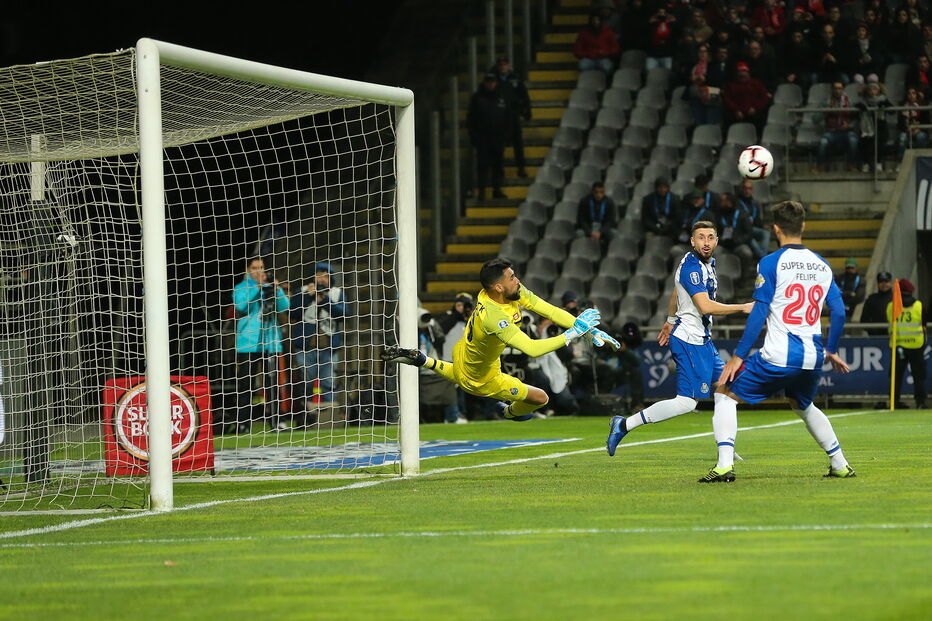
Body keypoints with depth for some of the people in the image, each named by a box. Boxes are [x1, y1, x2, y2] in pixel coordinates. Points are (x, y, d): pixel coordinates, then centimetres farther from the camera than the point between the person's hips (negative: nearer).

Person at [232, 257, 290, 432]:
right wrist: (257, 287, -17)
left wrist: (278, 291, -13)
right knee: (245, 383, -4)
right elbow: (241, 304, -13)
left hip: (270, 342, 3)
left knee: (272, 381, 4)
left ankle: (275, 418, 8)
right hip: (248, 343, -3)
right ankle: (242, 422, -4)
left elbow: (283, 306, 3)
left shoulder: (270, 287, 14)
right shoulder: (241, 288, 7)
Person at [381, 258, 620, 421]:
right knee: (540, 398, 7)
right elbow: (531, 349, -50)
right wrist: (573, 333, -47)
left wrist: (590, 331, -25)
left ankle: (421, 360, 24)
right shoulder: (492, 316, -46)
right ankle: (511, 412, 39)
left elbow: (551, 311, -19)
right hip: (481, 380, -8)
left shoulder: (515, 292, -20)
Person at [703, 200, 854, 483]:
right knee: (803, 406, 33)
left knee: (725, 394, 9)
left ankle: (724, 464, -7)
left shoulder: (771, 263, -6)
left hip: (778, 356, -6)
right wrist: (831, 351, 25)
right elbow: (839, 312, 11)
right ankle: (839, 464, 29)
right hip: (813, 358, 6)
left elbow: (759, 314, -10)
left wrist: (738, 356, -7)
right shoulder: (822, 265, 10)